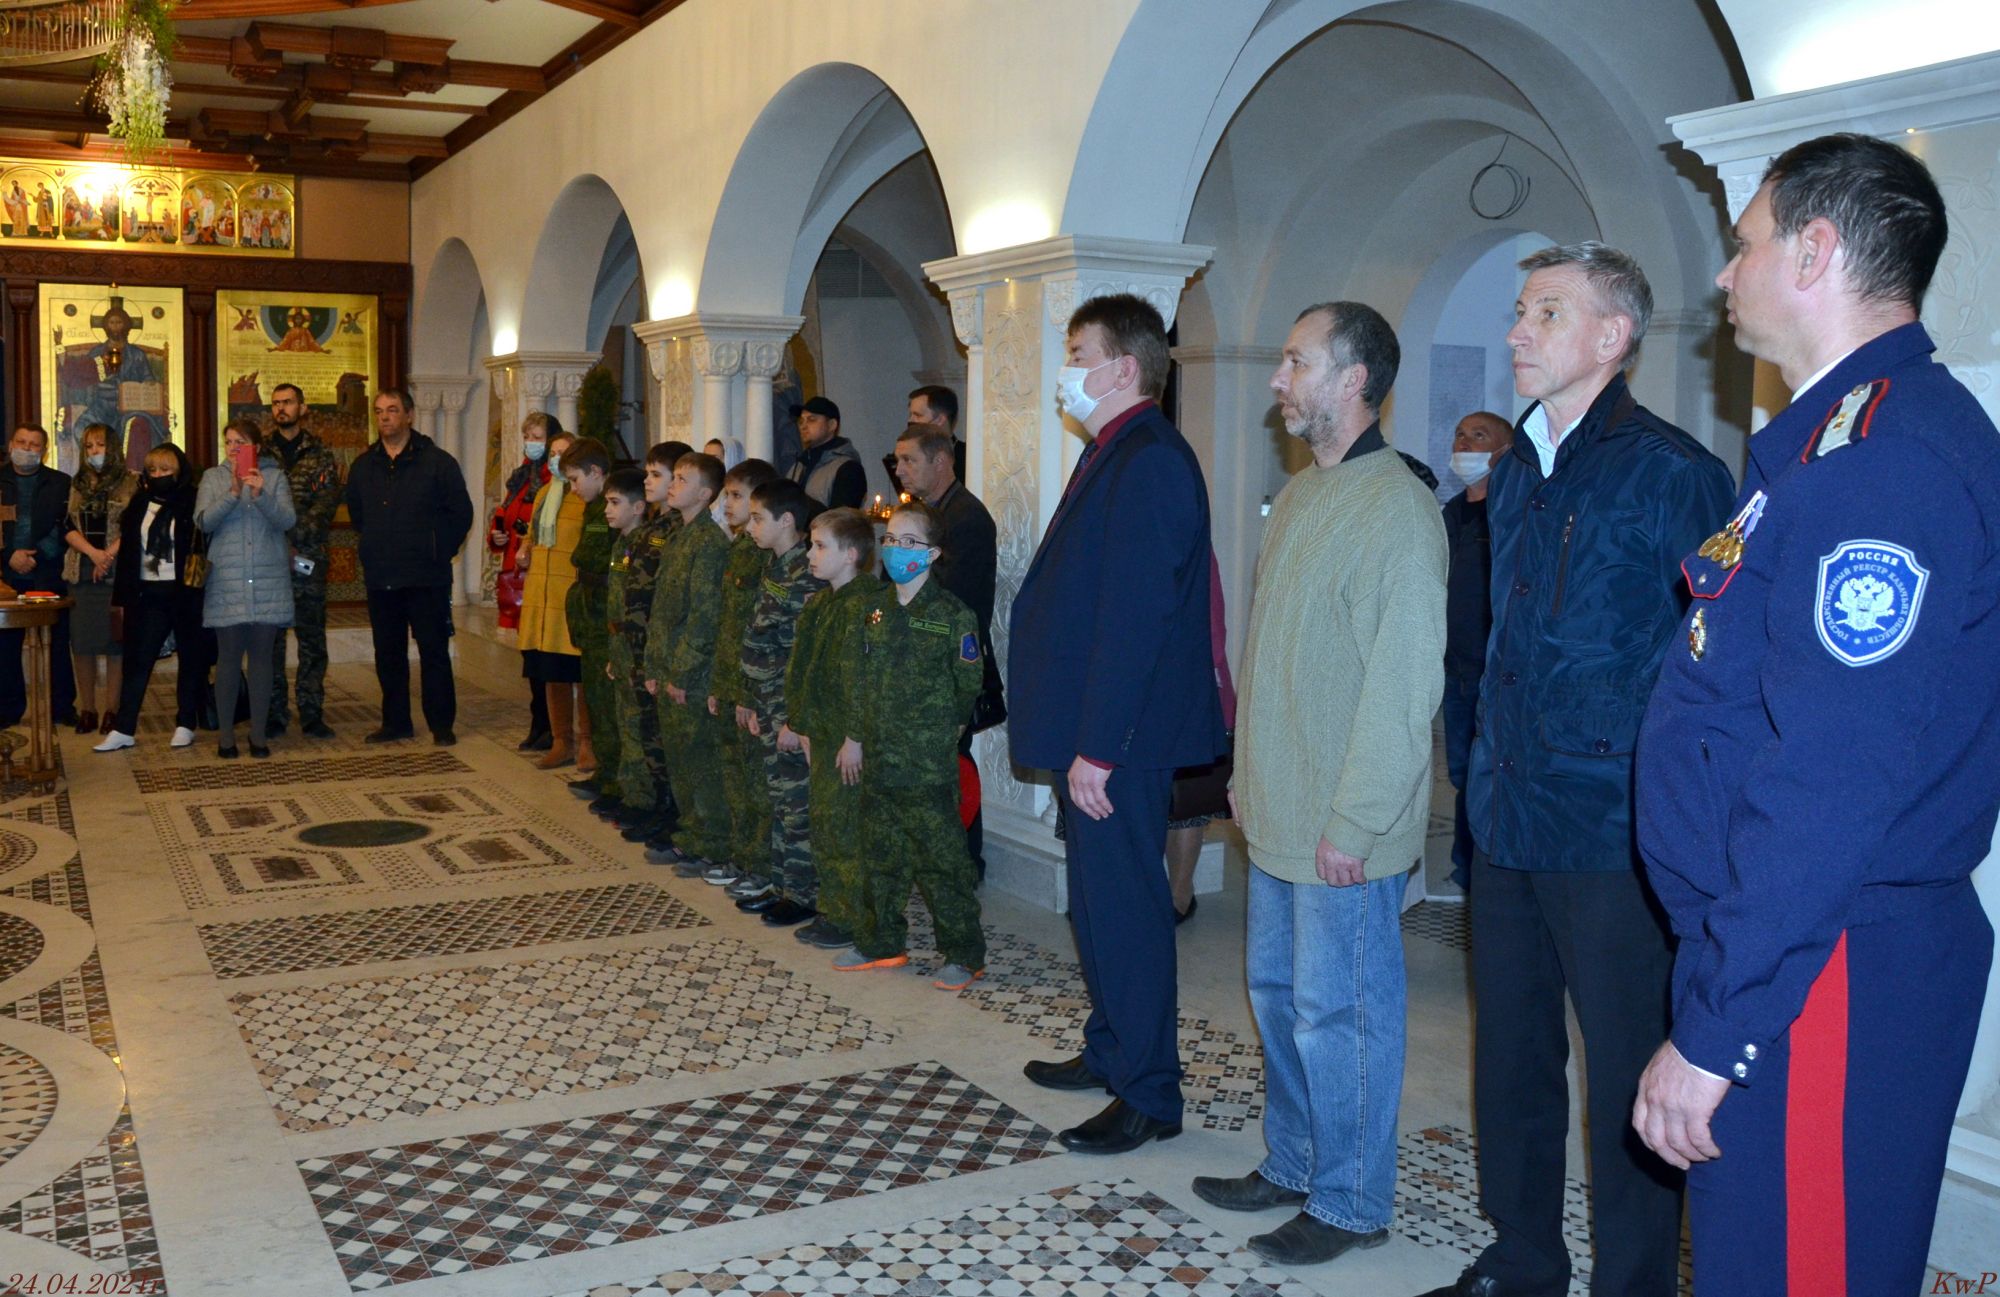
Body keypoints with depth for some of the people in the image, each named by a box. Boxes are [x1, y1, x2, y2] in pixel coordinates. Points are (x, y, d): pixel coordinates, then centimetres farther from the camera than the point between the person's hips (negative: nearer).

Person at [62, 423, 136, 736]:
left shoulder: (132, 483, 3)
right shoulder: (77, 484, 14)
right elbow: (68, 527, 6)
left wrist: (110, 554, -14)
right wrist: (94, 552, -11)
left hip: (118, 572, -3)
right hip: (81, 572, 4)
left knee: (115, 640, -3)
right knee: (82, 641, 2)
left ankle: (112, 710, 2)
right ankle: (87, 709, 9)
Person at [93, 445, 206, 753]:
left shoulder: (192, 503, -4)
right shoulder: (139, 504, 8)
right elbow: (127, 551, 9)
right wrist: (122, 596, 6)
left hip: (184, 592, -4)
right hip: (147, 594, 4)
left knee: (190, 658, 6)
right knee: (137, 659, 2)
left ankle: (185, 725, 15)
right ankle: (123, 729, 5)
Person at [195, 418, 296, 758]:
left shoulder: (275, 477, 6)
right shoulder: (213, 478, 8)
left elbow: (287, 520, -7)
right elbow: (204, 521, -6)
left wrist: (261, 495, -24)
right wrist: (233, 493, -19)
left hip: (268, 581, 0)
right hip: (227, 582, 0)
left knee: (261, 656, 3)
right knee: (228, 656, 1)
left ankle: (259, 733, 10)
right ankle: (225, 734, 9)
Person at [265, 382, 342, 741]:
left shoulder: (321, 454, 7)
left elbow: (328, 501, -5)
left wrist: (295, 533, -18)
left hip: (308, 559, -1)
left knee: (312, 639, 3)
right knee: (270, 637, 4)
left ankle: (312, 713, 9)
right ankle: (274, 714, 10)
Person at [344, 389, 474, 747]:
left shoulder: (437, 461, -3)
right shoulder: (363, 466, 11)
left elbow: (461, 513, -1)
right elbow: (356, 514, 24)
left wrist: (438, 553, -1)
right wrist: (376, 549, 15)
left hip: (425, 578, -4)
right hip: (380, 578, 4)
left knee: (434, 650, -2)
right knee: (388, 653, 9)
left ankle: (442, 724, 5)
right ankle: (395, 722, 18)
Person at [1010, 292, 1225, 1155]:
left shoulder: (1149, 463, -18)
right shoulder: (1113, 454, 15)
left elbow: (1135, 618, -24)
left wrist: (1097, 750, -24)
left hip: (1118, 740, -10)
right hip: (1092, 734, 10)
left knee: (1124, 904, -2)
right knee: (1095, 899, 19)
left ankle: (1149, 1097, 10)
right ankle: (1109, 1052, 35)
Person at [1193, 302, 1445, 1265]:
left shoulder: (1397, 509, -17)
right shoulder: (1300, 496, 13)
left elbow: (1404, 683, -21)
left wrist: (1353, 822, -20)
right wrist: (1249, 770, 16)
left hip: (1342, 832, -9)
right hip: (1277, 814, 9)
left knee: (1337, 1012, 2)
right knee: (1278, 992, 18)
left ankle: (1350, 1203, 18)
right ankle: (1291, 1167, 33)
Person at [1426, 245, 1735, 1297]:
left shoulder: (1669, 471, -10)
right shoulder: (1517, 470, 12)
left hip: (1612, 832, -7)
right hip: (1509, 820, 7)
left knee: (1624, 1078, 4)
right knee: (1510, 1054, 17)